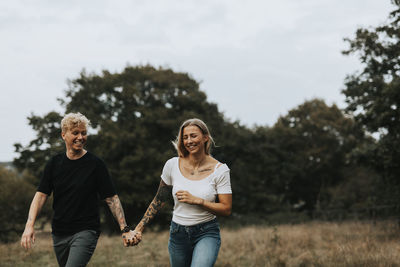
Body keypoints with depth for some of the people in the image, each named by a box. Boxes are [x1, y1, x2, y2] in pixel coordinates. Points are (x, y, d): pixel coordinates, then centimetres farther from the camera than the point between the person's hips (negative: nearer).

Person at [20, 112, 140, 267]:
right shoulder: (54, 164, 7)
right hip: (59, 234, 5)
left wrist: (125, 229, -10)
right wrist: (29, 225, -12)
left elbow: (111, 199, -2)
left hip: (86, 231, -5)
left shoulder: (95, 164, -3)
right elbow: (41, 195, 2)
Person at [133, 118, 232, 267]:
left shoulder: (219, 170, -8)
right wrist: (140, 227, 8)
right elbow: (159, 200, 10)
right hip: (178, 234, 3)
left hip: (207, 234, -3)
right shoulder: (172, 165, -2)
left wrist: (196, 200, -18)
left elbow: (226, 209, -9)